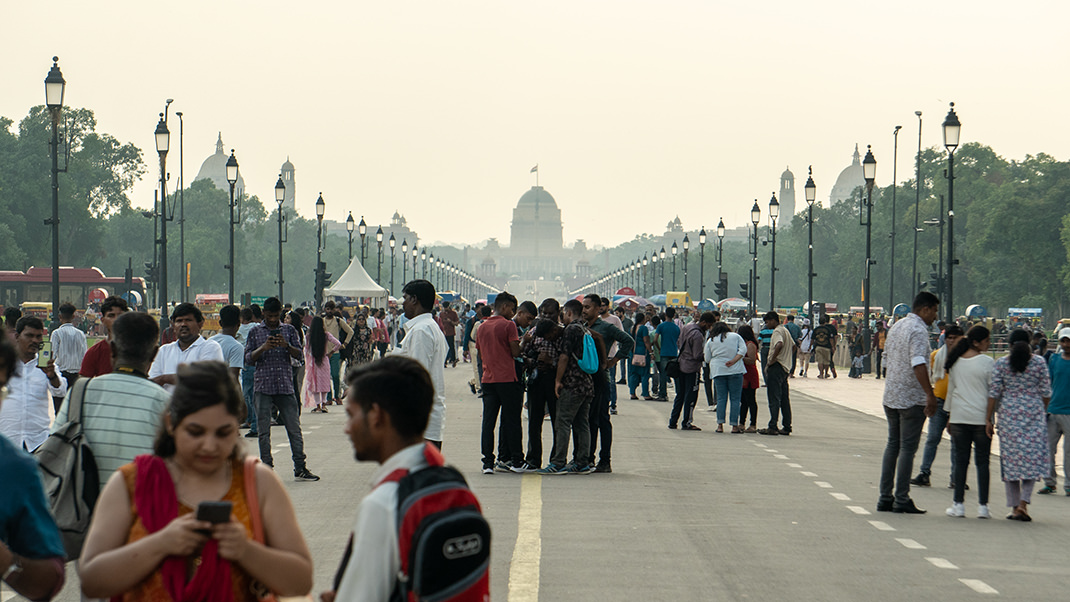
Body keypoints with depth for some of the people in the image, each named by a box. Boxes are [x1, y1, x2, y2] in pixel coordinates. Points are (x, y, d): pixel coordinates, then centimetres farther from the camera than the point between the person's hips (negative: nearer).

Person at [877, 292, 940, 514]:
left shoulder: (896, 326, 13)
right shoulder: (918, 330, -14)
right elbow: (918, 364, -27)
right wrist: (930, 394, -31)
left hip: (890, 396, 8)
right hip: (912, 399, -8)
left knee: (892, 445, 12)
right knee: (908, 448, -3)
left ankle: (885, 498, 12)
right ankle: (902, 500, -2)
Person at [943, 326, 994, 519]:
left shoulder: (956, 362, 7)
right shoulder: (987, 362, -7)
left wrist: (950, 416, 21)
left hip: (959, 416, 4)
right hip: (981, 417, -3)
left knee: (961, 461, 7)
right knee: (982, 461, 2)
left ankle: (958, 504, 7)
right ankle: (982, 506, 1)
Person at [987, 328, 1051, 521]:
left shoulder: (1001, 363, -2)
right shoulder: (1039, 362, -1)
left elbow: (993, 393, -2)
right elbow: (1046, 392, 3)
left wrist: (989, 419, 3)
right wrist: (1043, 411, 19)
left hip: (1009, 414, 0)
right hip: (1034, 412, 0)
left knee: (1010, 459, 7)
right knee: (1032, 457, 5)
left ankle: (1015, 506, 6)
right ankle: (1024, 501, -11)